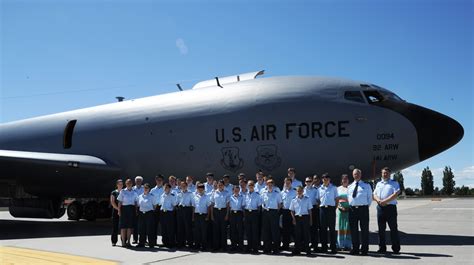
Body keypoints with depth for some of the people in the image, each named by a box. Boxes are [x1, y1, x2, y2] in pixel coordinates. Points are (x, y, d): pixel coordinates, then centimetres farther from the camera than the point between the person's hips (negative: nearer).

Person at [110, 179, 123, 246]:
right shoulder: (114, 193, 4)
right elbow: (112, 202, -4)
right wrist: (118, 209, -13)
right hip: (116, 211, -2)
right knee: (115, 227, -2)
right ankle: (114, 241, 5)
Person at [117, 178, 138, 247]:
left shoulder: (134, 192, 10)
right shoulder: (122, 192, 2)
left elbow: (136, 202, 13)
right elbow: (120, 202, 0)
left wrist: (136, 210, 5)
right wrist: (119, 211, -7)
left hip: (132, 209, 3)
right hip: (124, 208, -3)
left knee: (130, 226, 5)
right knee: (123, 226, -1)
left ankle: (128, 241, 13)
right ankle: (123, 242, 6)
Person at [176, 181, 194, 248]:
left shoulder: (190, 194, 4)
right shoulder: (178, 194, 13)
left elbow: (192, 203, 3)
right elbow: (177, 202, 17)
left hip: (187, 209, -3)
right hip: (180, 209, 3)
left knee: (188, 226, -4)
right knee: (180, 226, 4)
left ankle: (189, 242, 1)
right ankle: (180, 242, 12)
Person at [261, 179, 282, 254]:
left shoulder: (277, 193, 2)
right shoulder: (263, 193, 8)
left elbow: (280, 203, 7)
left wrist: (277, 211, -1)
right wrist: (263, 210, 5)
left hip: (274, 212, -3)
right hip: (265, 213, 3)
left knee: (275, 230, -3)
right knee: (265, 230, 5)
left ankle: (275, 248, 3)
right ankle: (267, 248, 15)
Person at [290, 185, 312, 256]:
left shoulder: (307, 199, 4)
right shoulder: (294, 200, 6)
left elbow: (309, 210, 6)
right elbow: (292, 211, 9)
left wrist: (310, 219, 2)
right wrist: (294, 219, -3)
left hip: (305, 217, -1)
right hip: (297, 218, 1)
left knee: (306, 233, -1)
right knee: (297, 234, 3)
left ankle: (307, 249, 6)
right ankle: (297, 249, 10)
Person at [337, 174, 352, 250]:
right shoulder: (339, 189, 12)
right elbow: (336, 199, 10)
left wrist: (349, 207, -14)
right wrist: (339, 207, -6)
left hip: (349, 209, -3)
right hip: (341, 209, 3)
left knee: (348, 227, -2)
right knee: (340, 227, 5)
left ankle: (347, 245, 4)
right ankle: (340, 244, 12)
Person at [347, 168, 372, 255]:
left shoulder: (366, 185, 9)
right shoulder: (349, 187, 17)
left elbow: (370, 197, 9)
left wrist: (367, 206, 2)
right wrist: (349, 206, 8)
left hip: (363, 208, -3)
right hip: (352, 209, 3)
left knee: (364, 229, -1)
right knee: (353, 229, 5)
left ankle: (364, 249, 5)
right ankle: (355, 248, 15)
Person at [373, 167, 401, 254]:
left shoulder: (394, 183, 4)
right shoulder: (378, 184, 20)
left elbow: (396, 194, -10)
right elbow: (374, 195, 12)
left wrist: (385, 201, -17)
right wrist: (379, 201, -10)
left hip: (390, 207, -4)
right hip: (380, 208, 4)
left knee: (393, 228, -2)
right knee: (381, 229, 6)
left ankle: (396, 248, 4)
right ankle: (382, 248, 13)